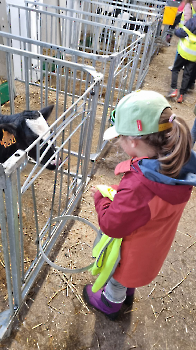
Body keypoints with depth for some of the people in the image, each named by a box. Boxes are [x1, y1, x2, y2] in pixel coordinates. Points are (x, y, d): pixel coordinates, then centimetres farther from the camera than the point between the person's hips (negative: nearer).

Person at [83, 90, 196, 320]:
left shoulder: (138, 185, -45)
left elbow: (111, 225, -31)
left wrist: (100, 197, -16)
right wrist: (119, 193, -6)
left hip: (132, 252, -6)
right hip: (154, 244, 7)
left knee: (117, 279, 28)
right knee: (128, 273, 37)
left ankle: (109, 304, 59)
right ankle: (127, 292, 67)